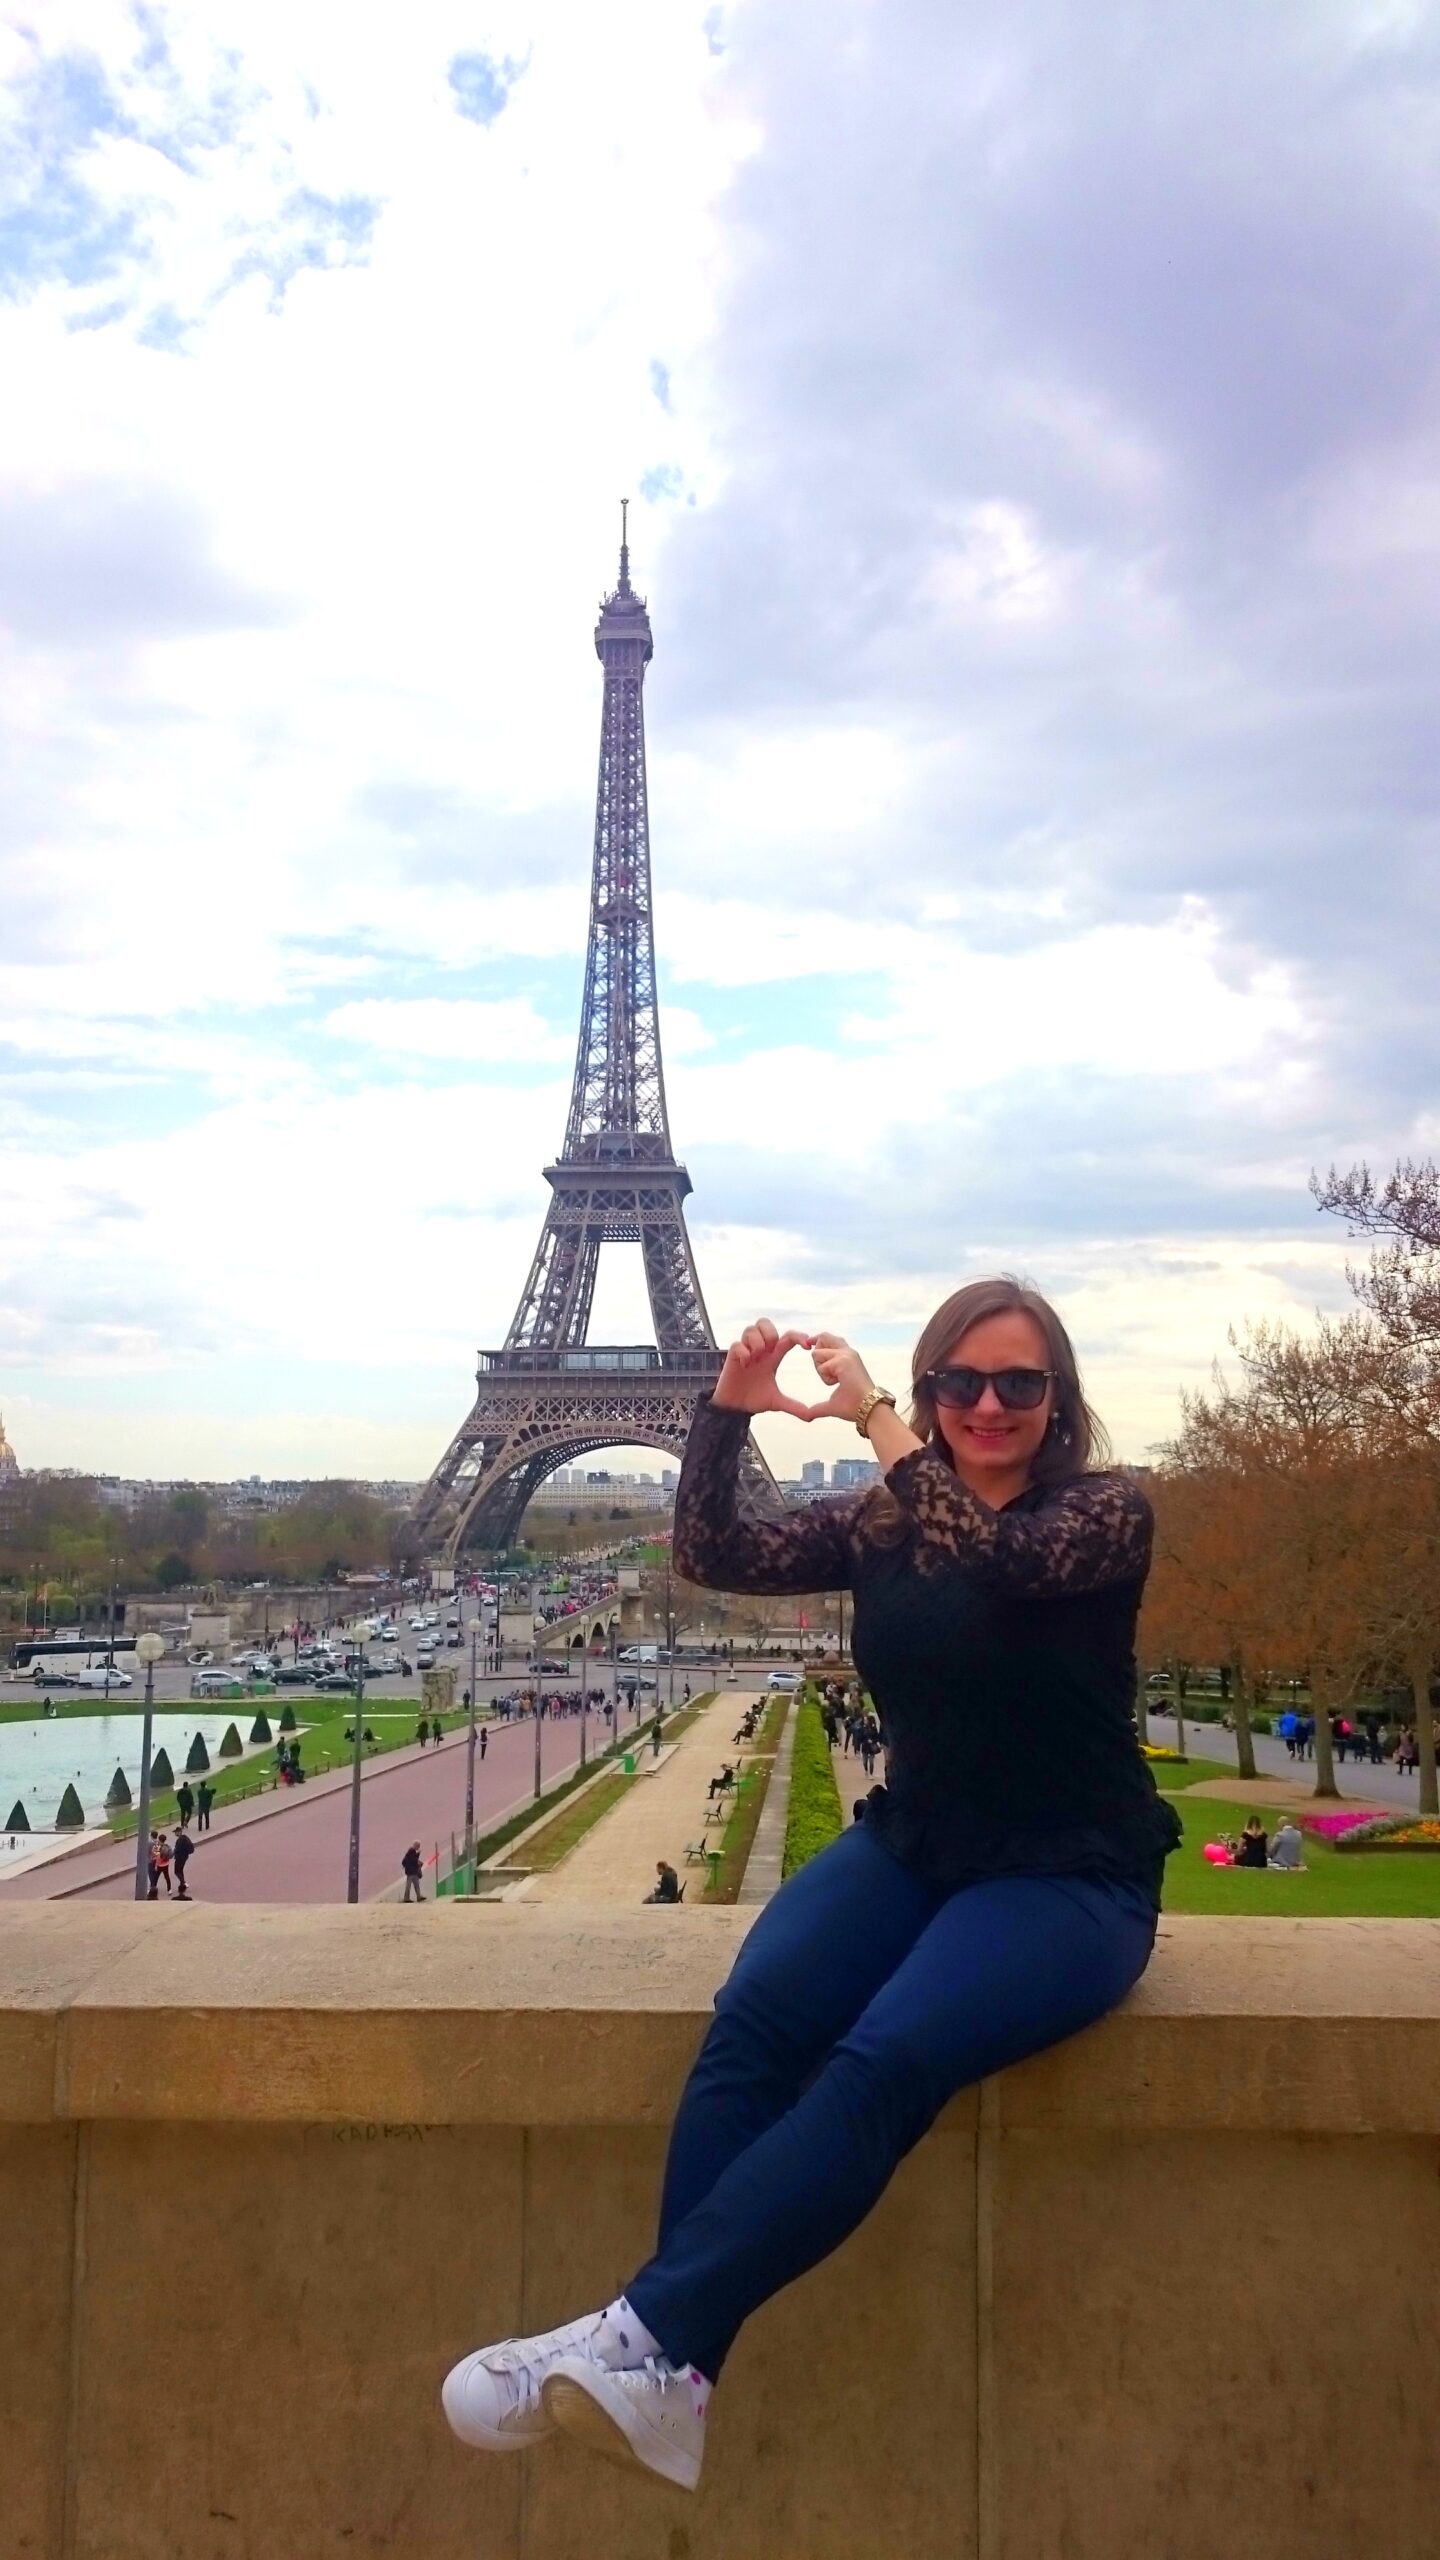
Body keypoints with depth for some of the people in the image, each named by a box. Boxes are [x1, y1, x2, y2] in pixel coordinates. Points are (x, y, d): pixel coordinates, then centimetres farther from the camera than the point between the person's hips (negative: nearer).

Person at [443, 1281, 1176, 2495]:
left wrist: (870, 1414, -25)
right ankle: (668, 2377, -29)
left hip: (1070, 1876, -4)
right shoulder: (882, 1525, 7)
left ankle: (645, 2335, -33)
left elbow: (999, 1556, -28)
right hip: (910, 1846, 5)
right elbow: (713, 1555, -1)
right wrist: (727, 1411, -14)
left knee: (884, 2060, -32)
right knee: (751, 2021, -25)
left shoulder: (1108, 1511, -7)